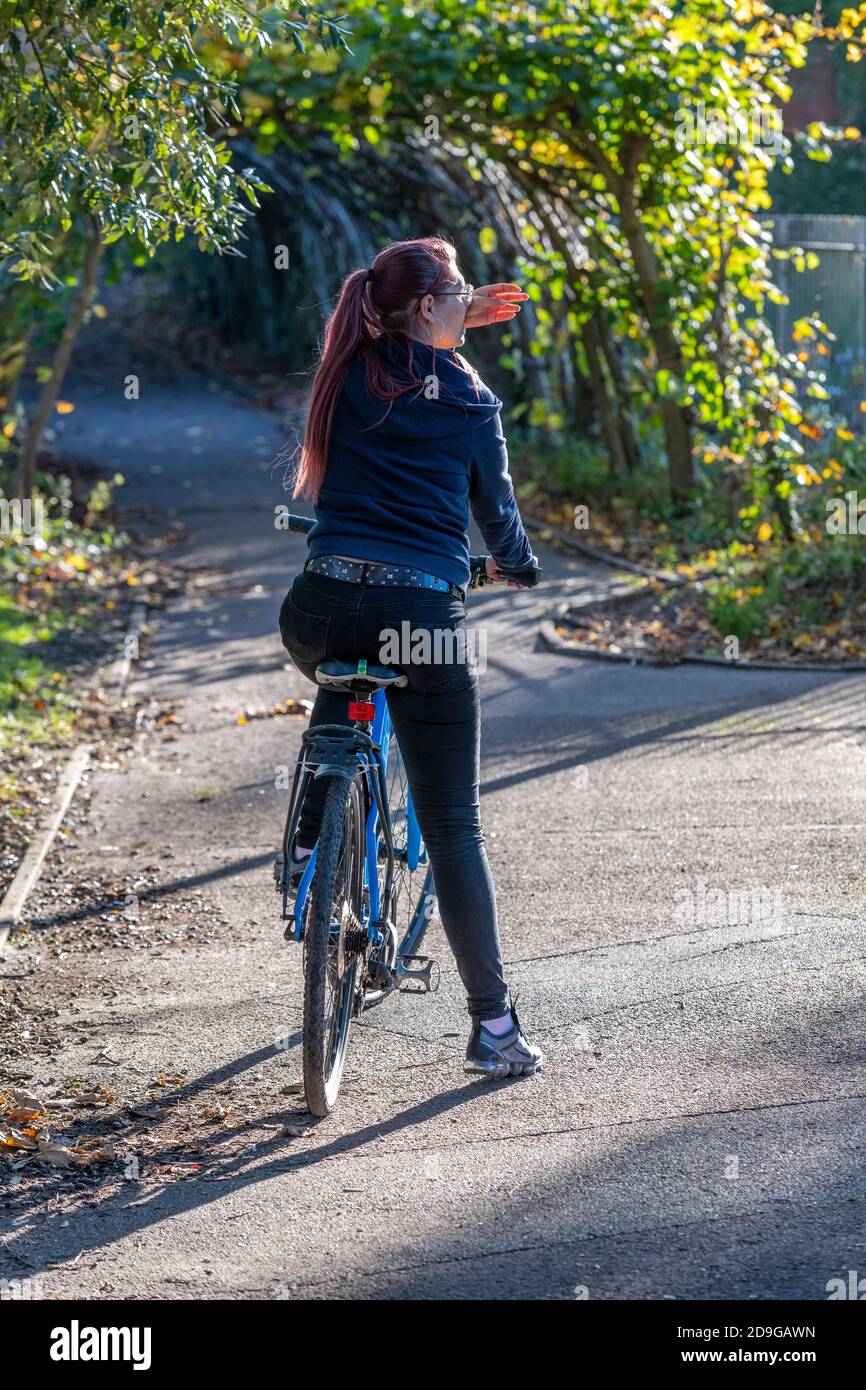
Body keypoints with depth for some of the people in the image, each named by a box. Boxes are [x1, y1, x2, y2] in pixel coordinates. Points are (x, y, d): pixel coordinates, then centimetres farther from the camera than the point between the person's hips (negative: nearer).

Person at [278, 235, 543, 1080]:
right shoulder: (471, 404, 2)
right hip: (424, 616, -3)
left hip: (323, 612, 3)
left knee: (341, 683, 41)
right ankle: (494, 1026, 6)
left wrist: (460, 322, 35)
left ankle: (308, 842, 28)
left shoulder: (345, 373, 8)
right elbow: (497, 513, 16)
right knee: (453, 826, 5)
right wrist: (519, 566, 36)